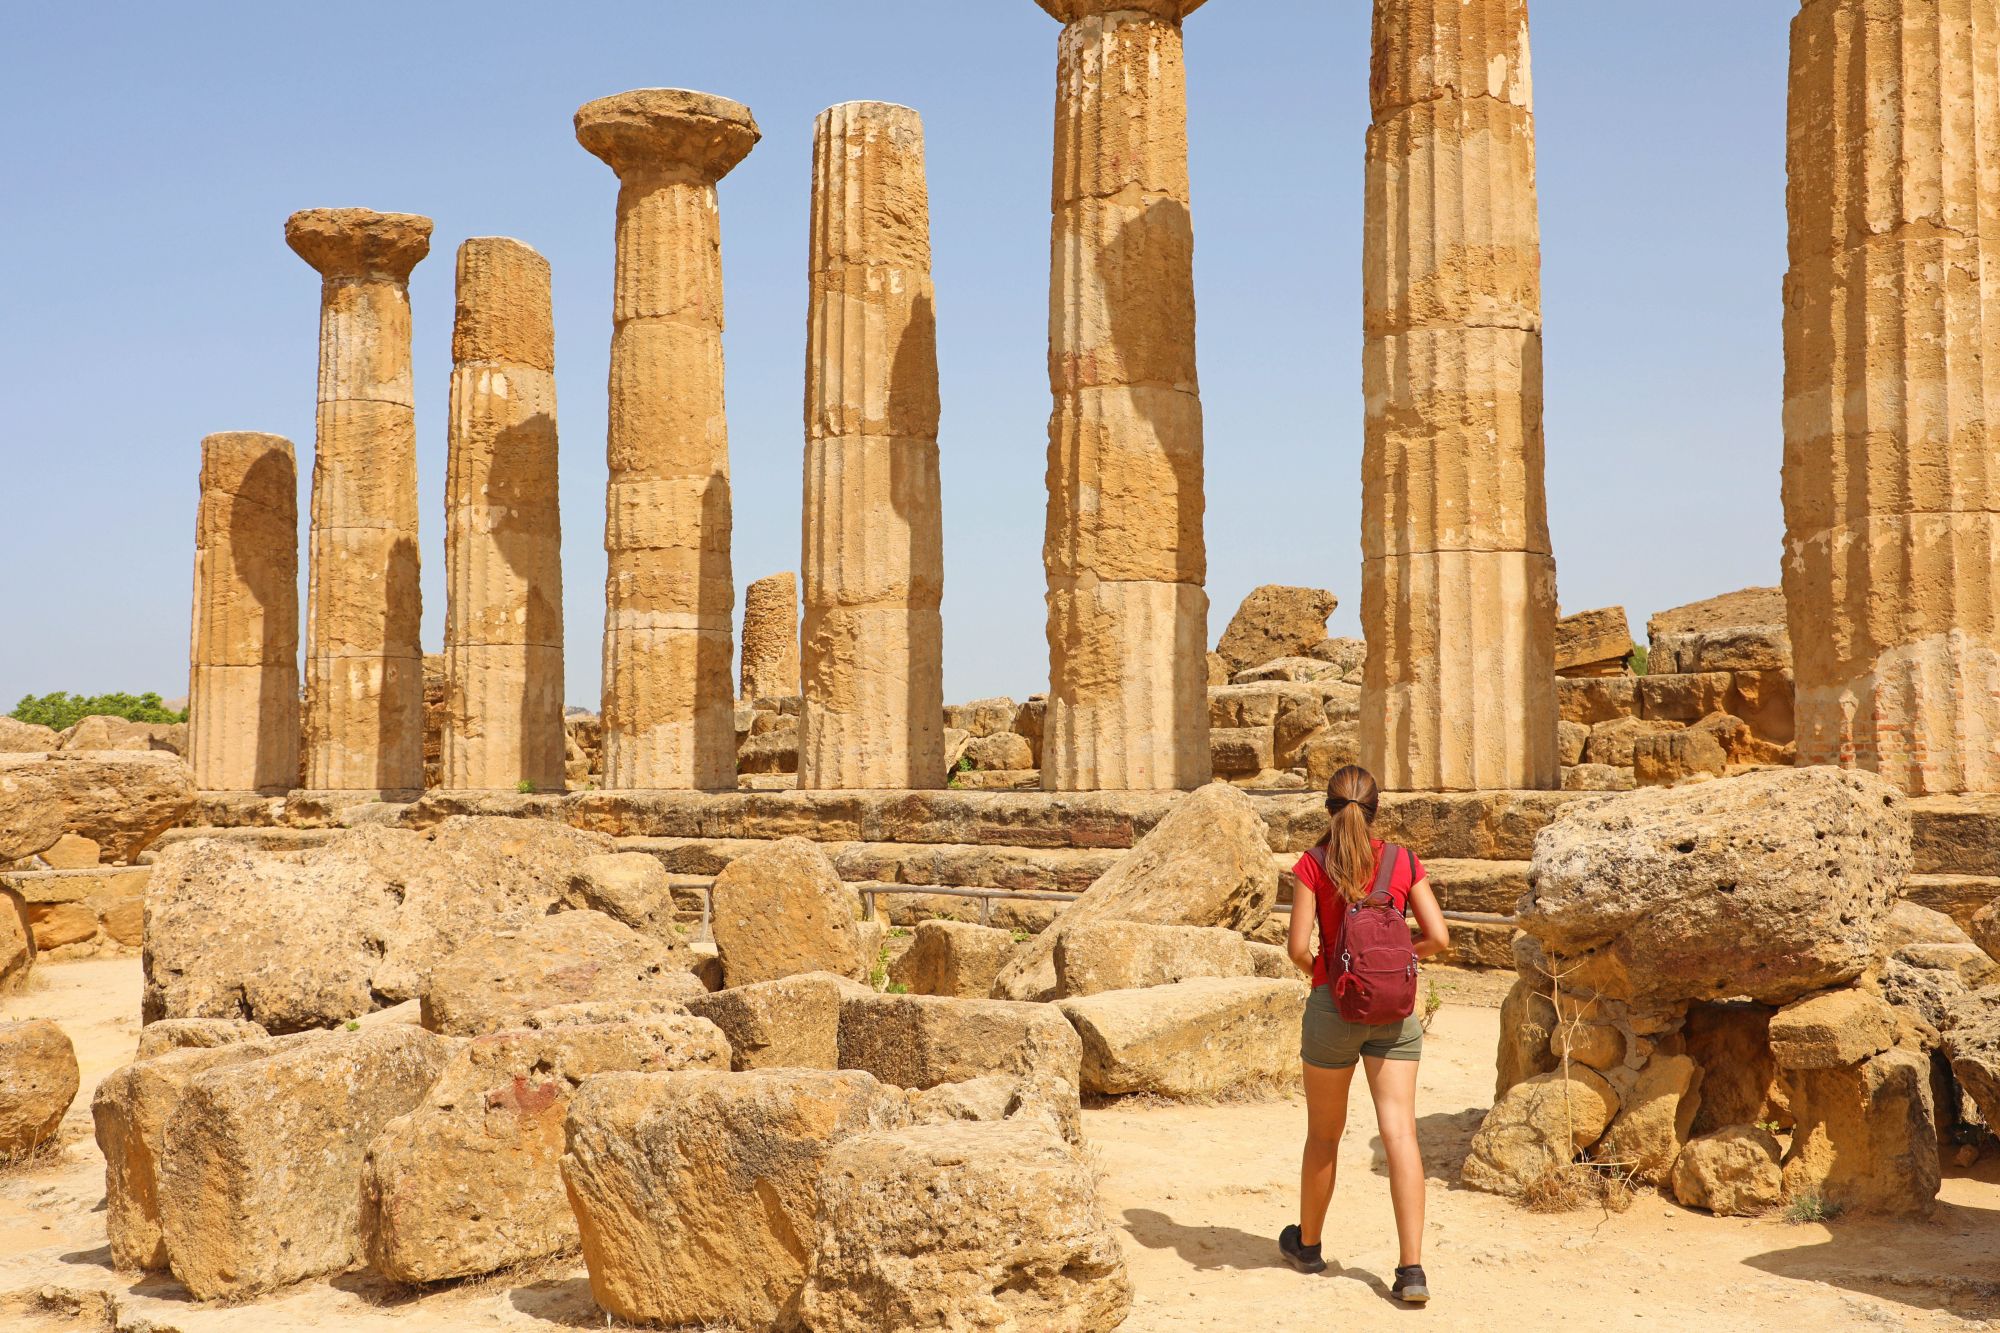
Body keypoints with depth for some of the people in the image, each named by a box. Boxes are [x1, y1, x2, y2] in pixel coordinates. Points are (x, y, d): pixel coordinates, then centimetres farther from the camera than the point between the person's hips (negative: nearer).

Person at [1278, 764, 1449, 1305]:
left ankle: (1307, 1244, 33)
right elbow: (1437, 937, -1)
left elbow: (1299, 948, -9)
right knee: (1399, 1129, -3)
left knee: (1324, 1133, 14)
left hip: (1334, 1005, -1)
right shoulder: (1403, 861, 1)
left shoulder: (1314, 863, -5)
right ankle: (1412, 1268, -9)